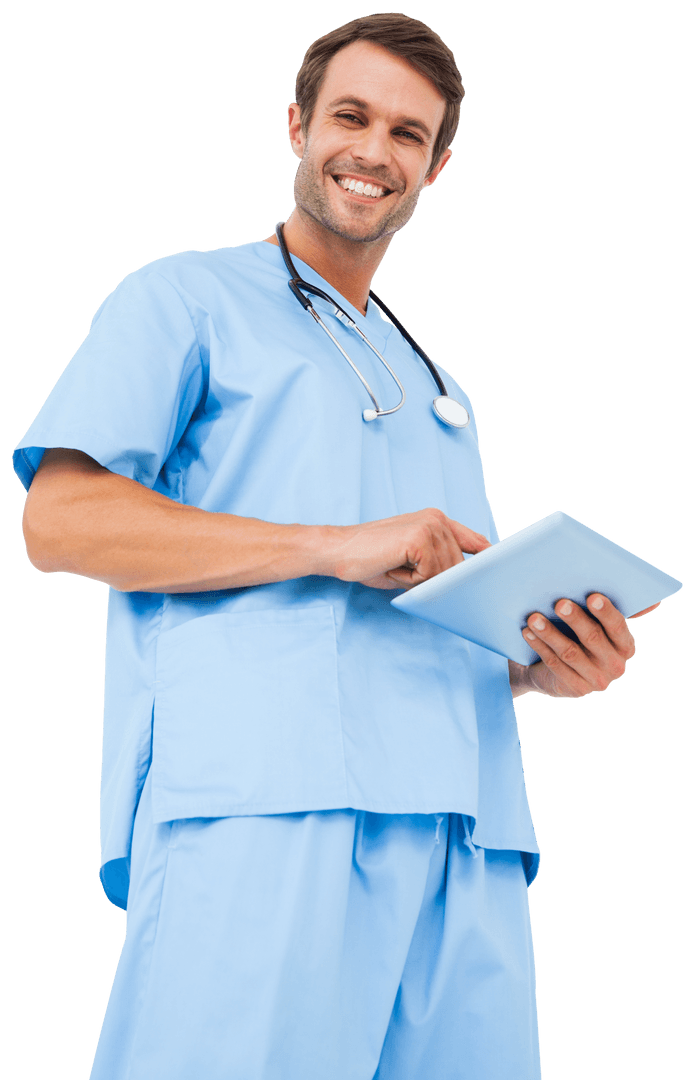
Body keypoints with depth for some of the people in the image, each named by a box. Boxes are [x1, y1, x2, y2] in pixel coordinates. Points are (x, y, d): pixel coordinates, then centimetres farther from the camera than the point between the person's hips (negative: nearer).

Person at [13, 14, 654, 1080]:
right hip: (258, 801, -5)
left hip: (464, 836, 6)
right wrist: (335, 547, -11)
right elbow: (61, 520, -4)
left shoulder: (436, 392, 32)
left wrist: (544, 667, 7)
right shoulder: (188, 298, 11)